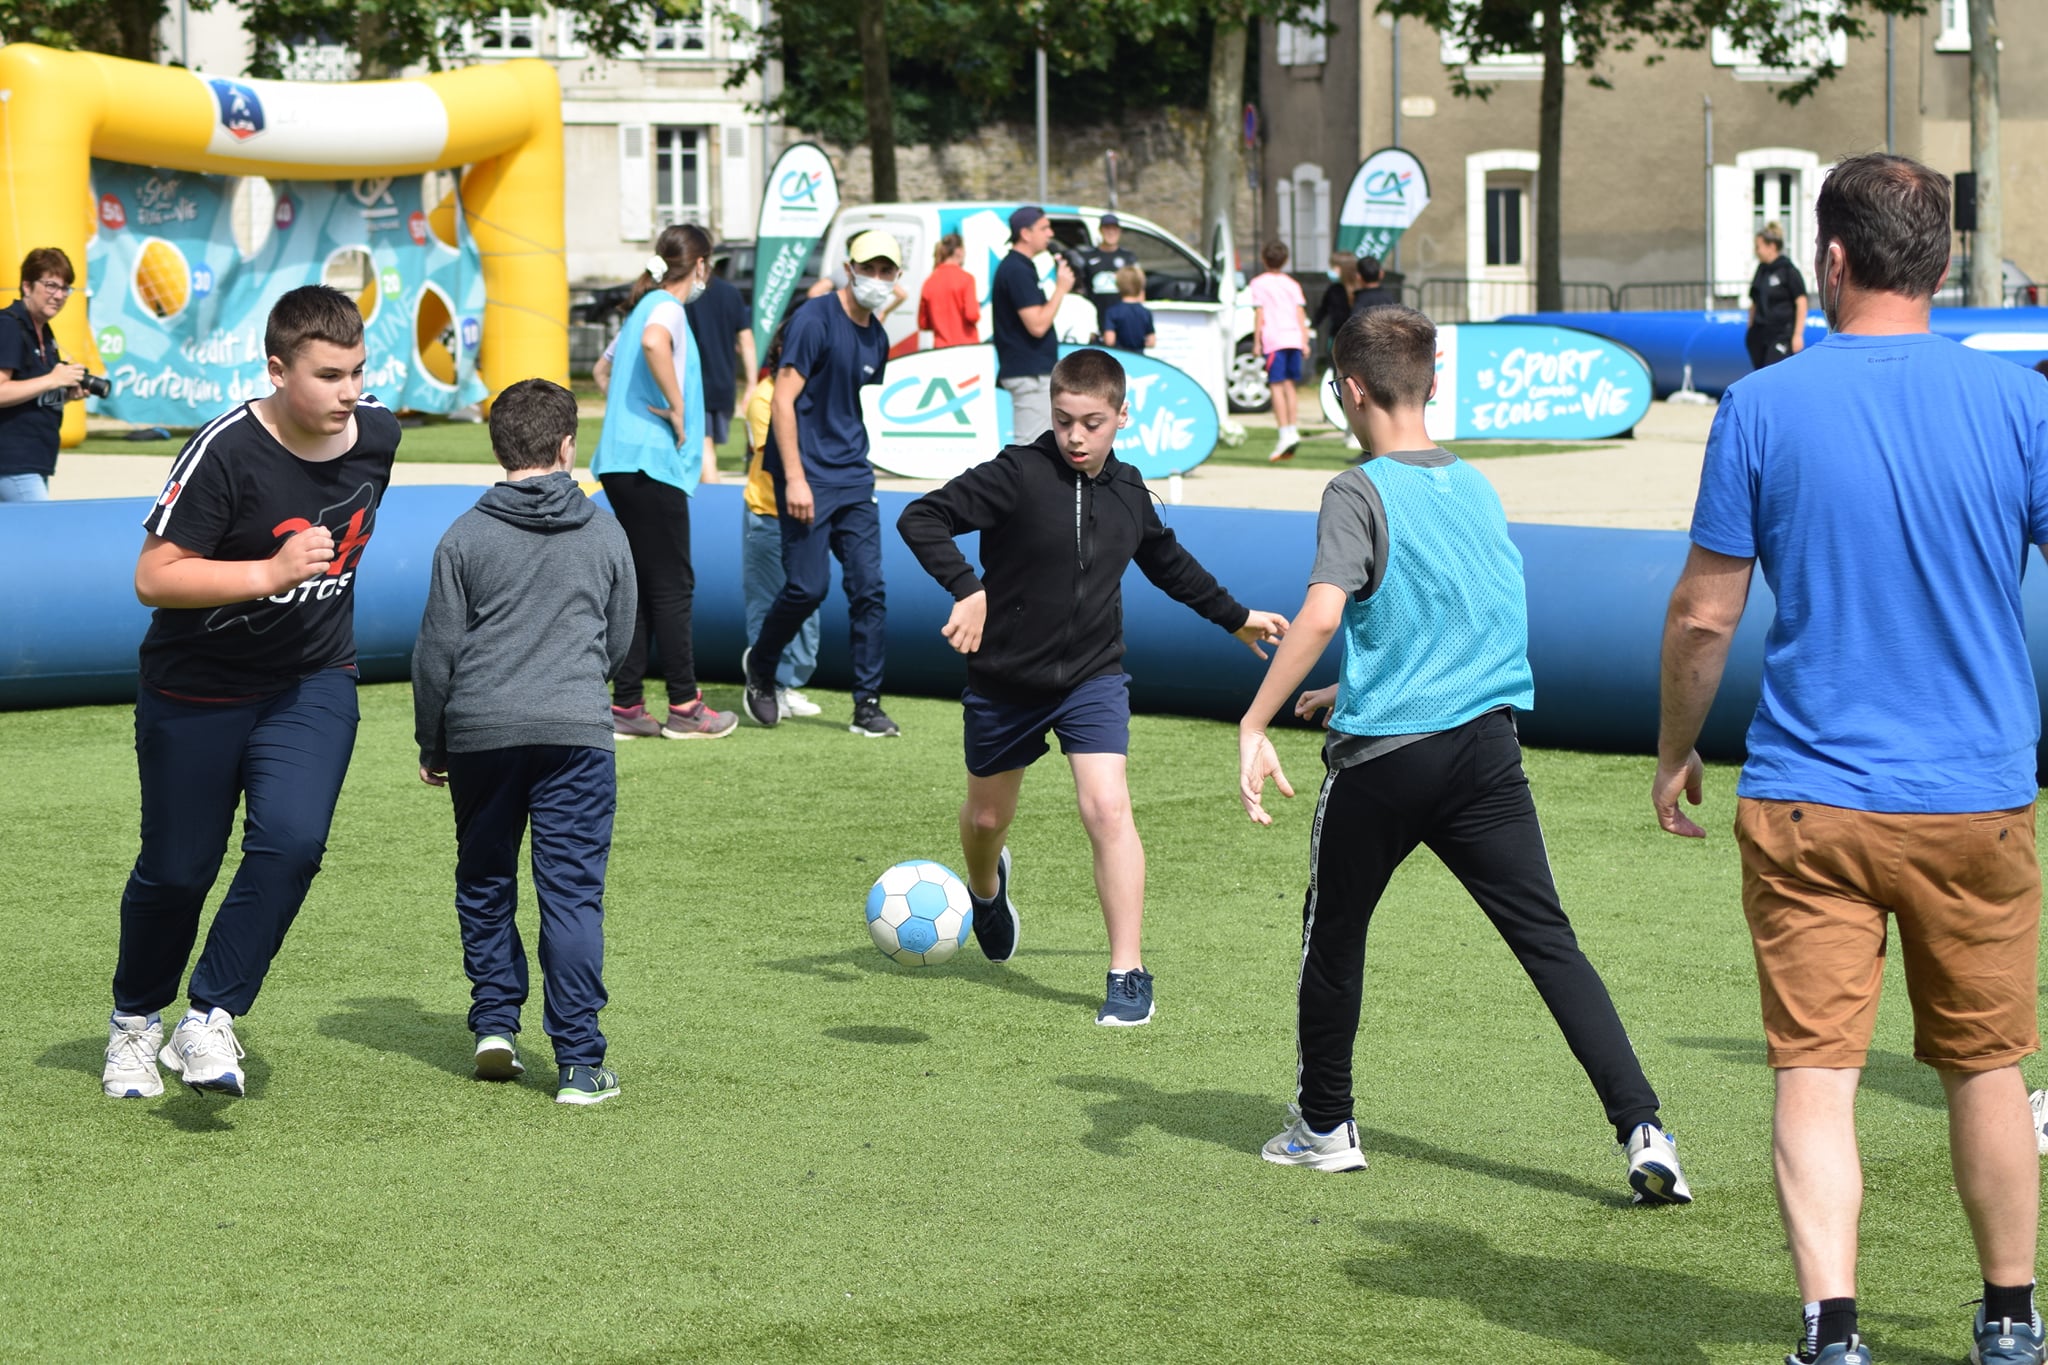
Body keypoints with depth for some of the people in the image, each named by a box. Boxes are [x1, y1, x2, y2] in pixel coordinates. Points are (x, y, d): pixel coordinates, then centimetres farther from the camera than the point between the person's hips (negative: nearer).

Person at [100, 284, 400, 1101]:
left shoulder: (377, 432, -4)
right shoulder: (226, 451, -23)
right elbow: (152, 577, -24)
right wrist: (271, 571, -32)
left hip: (313, 685, 3)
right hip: (198, 693, -3)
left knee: (292, 840, -20)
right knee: (177, 870, 8)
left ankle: (208, 1023, -11)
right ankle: (135, 1021, 34)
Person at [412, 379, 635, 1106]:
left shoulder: (465, 538, 2)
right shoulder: (605, 534, 6)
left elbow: (436, 652, 4)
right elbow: (620, 641, 16)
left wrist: (432, 747, 14)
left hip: (480, 732, 0)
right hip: (576, 731, 0)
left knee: (485, 886, 18)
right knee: (572, 893, -1)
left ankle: (495, 1023, 16)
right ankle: (579, 1063, -5)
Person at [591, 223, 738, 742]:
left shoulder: (645, 306, 20)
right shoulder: (667, 306, -9)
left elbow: (612, 367, 34)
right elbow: (653, 344, -33)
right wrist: (677, 409, -22)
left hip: (622, 463, 10)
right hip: (651, 462, -9)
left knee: (640, 585, 11)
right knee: (672, 586, -4)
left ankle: (626, 707, 11)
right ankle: (684, 707, 0)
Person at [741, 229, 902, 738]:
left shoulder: (877, 337, 11)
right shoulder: (816, 319, -12)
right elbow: (784, 399, -15)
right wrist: (795, 478, -19)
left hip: (854, 479, 7)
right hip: (807, 477, -7)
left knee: (868, 587, 0)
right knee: (809, 586, -8)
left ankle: (867, 705, 5)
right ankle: (760, 665, 19)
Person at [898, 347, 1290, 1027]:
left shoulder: (1127, 491, -1)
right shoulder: (1018, 474, -17)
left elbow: (1168, 560, 20)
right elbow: (920, 518, -21)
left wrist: (1235, 616, 27)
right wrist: (966, 587, -34)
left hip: (1092, 675, 1)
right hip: (1004, 677, -1)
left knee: (1107, 807, -17)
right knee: (987, 815, 16)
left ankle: (1128, 974, -10)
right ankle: (986, 888, 54)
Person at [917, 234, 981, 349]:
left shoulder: (929, 282, 5)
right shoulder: (965, 278, -7)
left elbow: (923, 324, 9)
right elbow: (972, 315, -14)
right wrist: (977, 305, 6)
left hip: (940, 348, 4)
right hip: (966, 345, -4)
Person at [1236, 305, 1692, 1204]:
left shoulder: (1361, 493, -9)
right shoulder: (1475, 486, 11)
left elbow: (1321, 614, -24)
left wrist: (1253, 727, -22)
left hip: (1380, 759, -4)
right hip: (1485, 748, 4)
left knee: (1333, 938, 17)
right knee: (1550, 943, 0)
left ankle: (1325, 1128, 29)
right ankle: (1643, 1133, -12)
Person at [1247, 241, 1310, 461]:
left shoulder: (1259, 284, 3)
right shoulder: (1292, 284, 15)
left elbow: (1259, 315, -3)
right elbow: (1301, 313, 11)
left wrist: (1256, 342, 0)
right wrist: (1305, 341, 11)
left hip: (1273, 339, -5)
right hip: (1294, 337, 5)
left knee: (1277, 385, -7)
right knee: (1289, 385, 12)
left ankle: (1285, 433, -17)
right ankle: (1292, 430, 9)